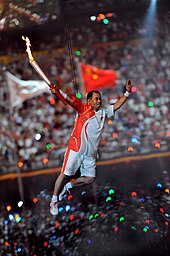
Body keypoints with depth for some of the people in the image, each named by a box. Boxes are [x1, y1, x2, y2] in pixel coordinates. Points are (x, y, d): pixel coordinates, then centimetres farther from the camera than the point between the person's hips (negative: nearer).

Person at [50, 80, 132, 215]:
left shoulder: (103, 112, 14)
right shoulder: (83, 108, -2)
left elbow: (116, 106, 19)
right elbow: (70, 100, -17)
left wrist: (127, 93, 8)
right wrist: (58, 92, -34)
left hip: (90, 153, 6)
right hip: (76, 149, -6)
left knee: (90, 178, 6)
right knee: (65, 174, -3)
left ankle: (68, 186, 28)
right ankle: (54, 200, 11)